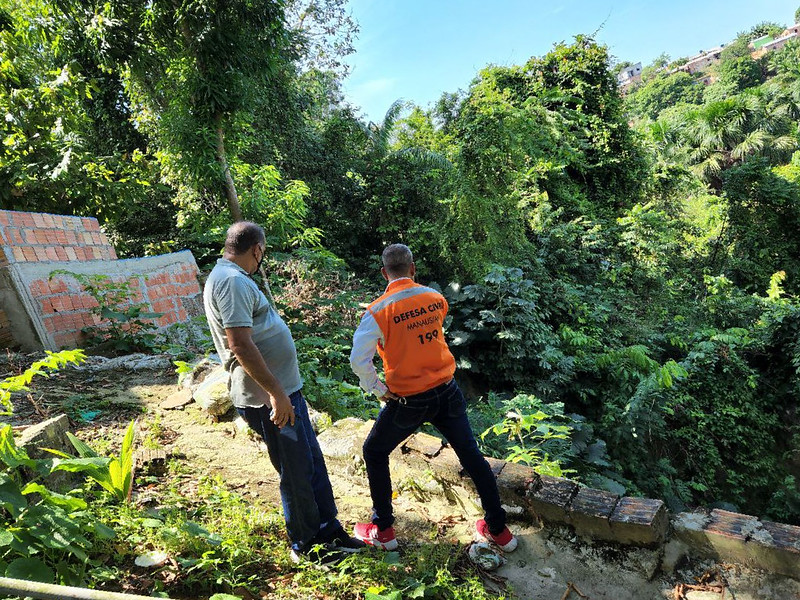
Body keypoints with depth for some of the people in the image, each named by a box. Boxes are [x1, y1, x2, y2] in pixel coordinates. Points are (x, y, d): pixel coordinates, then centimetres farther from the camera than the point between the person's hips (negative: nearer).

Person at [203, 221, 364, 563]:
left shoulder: (229, 277, 15)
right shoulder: (232, 281, -19)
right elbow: (241, 346, -28)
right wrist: (276, 393, -26)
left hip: (283, 389, 10)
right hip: (270, 397, -10)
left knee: (313, 462, 18)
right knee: (297, 473, 5)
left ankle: (329, 530, 33)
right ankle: (307, 545, 25)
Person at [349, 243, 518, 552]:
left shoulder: (379, 311, -15)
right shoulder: (436, 298, -2)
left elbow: (359, 360, -21)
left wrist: (380, 390, -7)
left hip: (408, 401, -3)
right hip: (447, 392, 4)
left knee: (374, 453, 19)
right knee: (471, 455, 17)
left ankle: (383, 531, 27)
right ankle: (498, 529, 30)